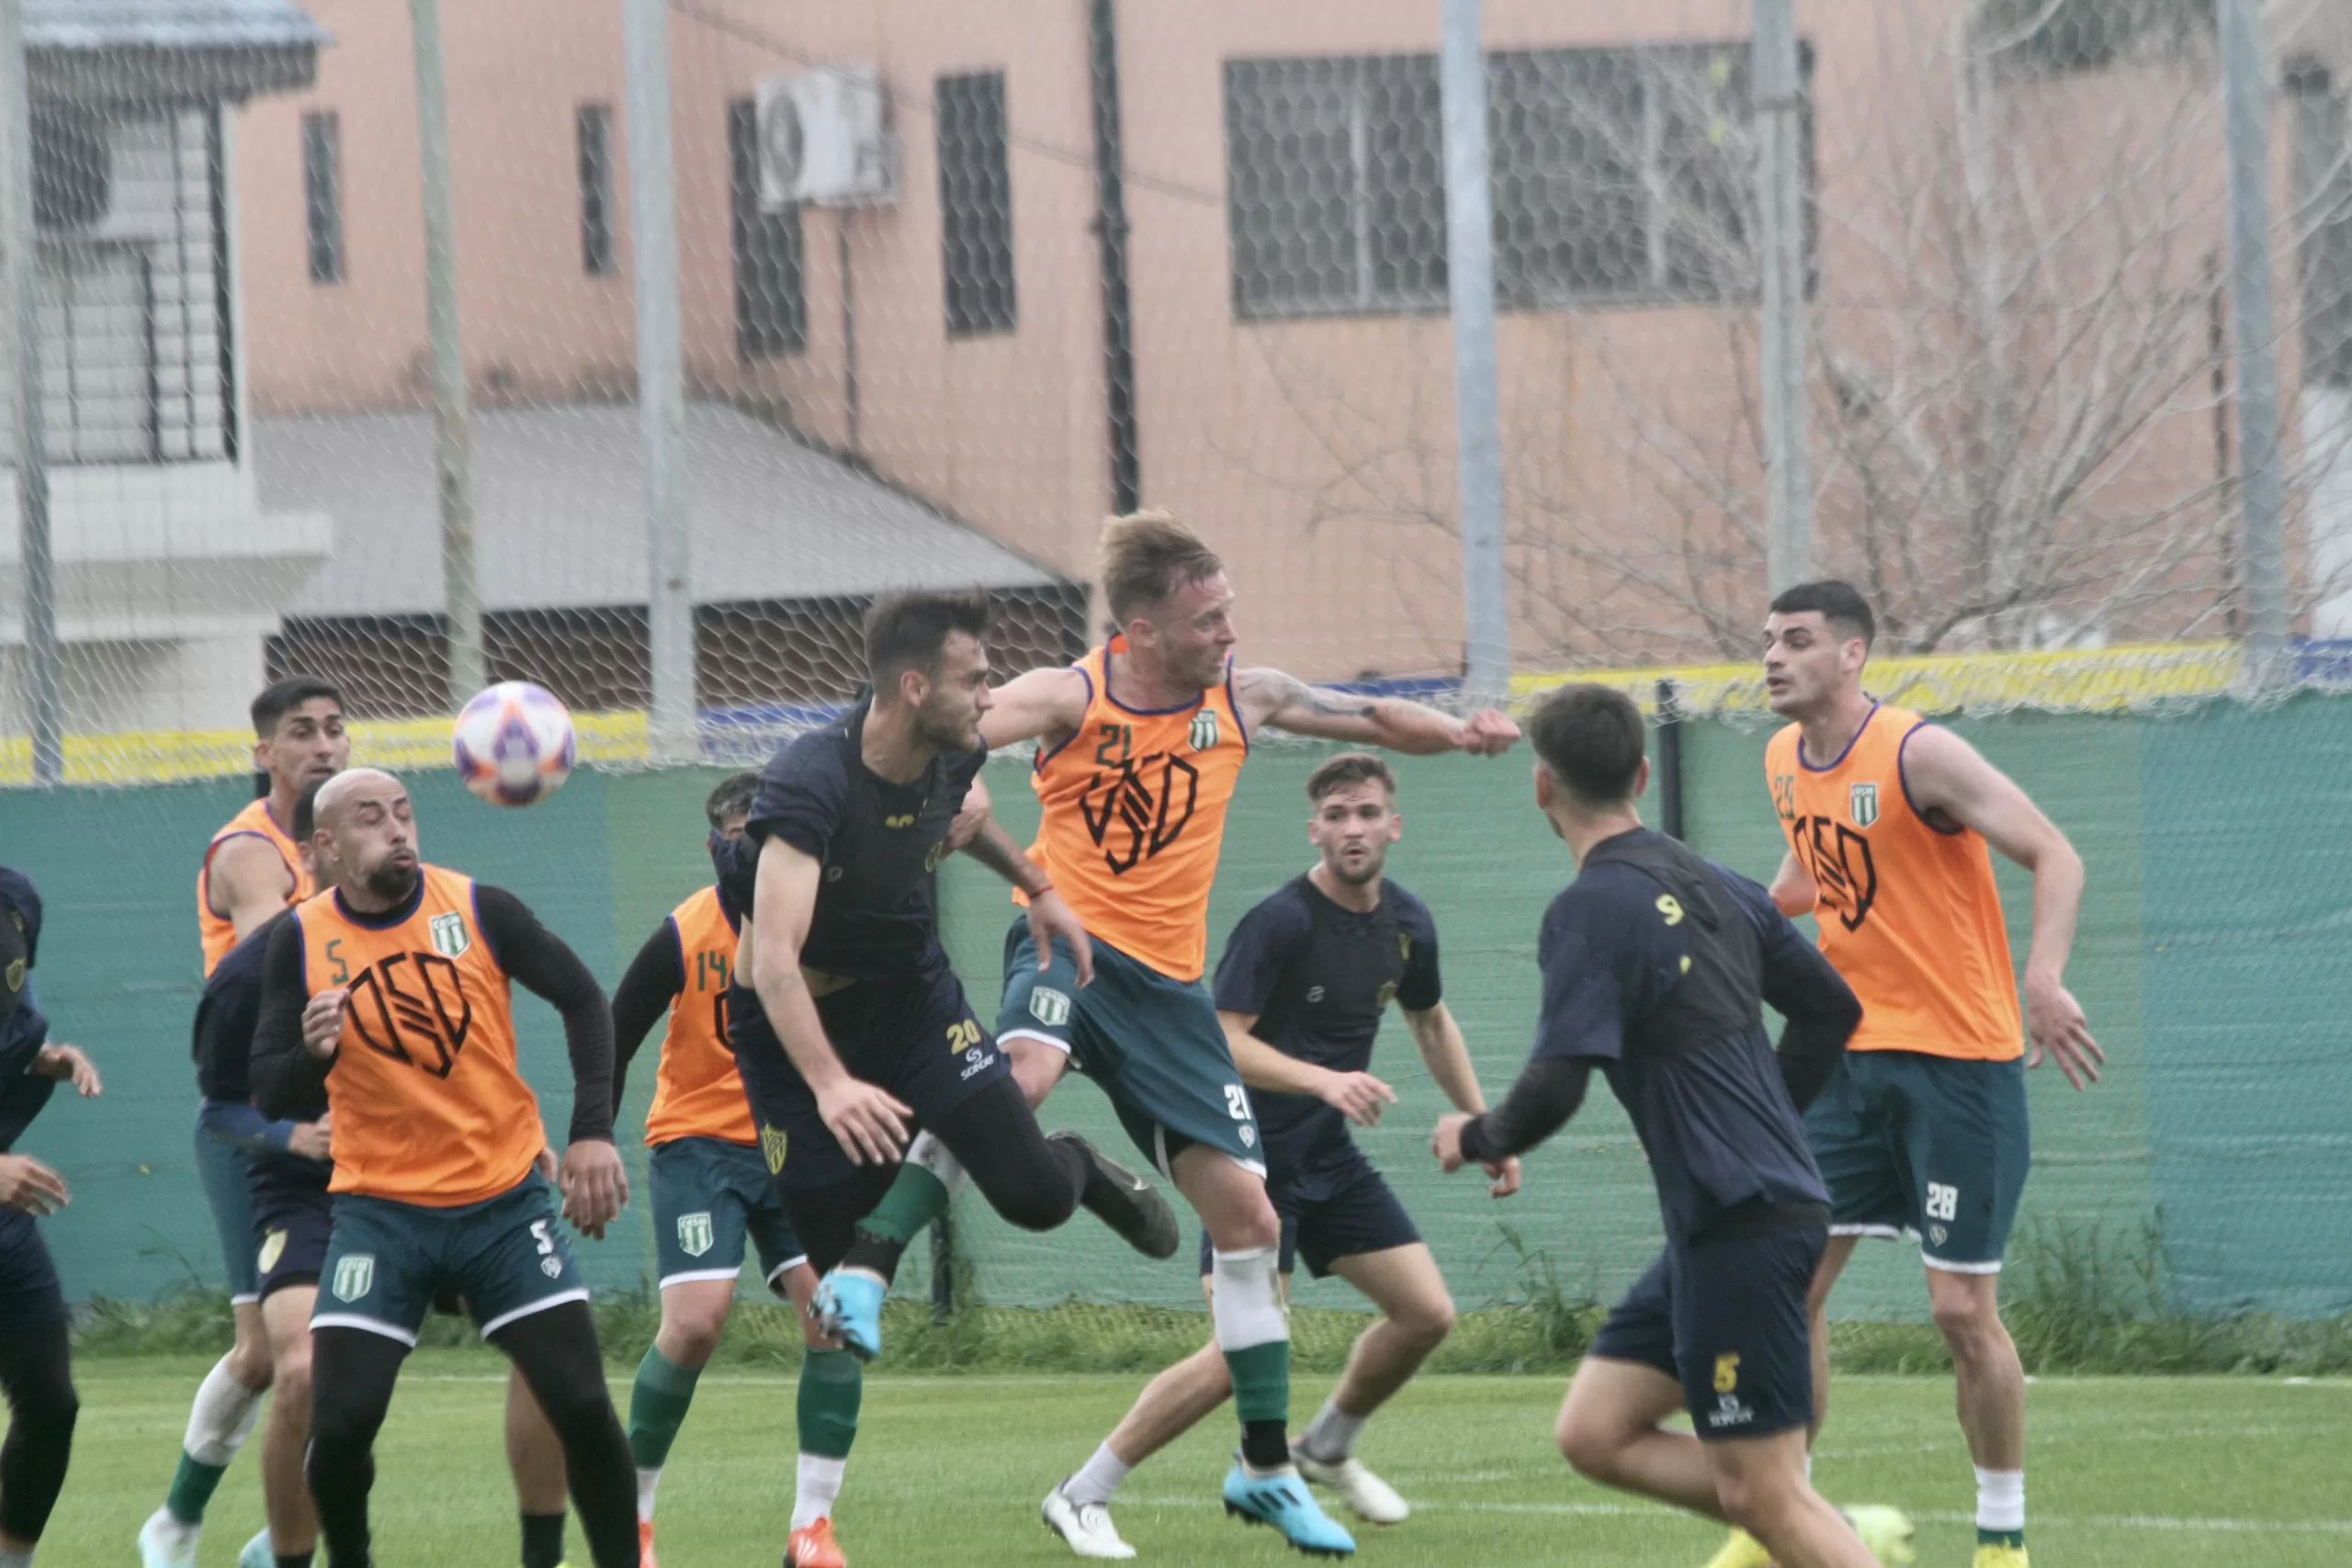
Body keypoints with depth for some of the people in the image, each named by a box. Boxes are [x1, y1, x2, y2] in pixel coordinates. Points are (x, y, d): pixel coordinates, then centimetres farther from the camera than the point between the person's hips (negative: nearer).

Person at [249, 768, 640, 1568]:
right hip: (380, 1211, 0)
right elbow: (269, 1097, -4)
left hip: (504, 1199, 0)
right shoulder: (301, 940, -5)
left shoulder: (478, 909, -6)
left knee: (582, 1404, -7)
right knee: (340, 1422, -11)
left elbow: (582, 999, 2)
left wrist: (593, 1133, -8)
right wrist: (312, 1053, -27)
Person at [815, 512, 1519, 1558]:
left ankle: (1267, 1471, 17)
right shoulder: (1072, 696, -9)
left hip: (1167, 980, 5)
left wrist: (1457, 734, 1)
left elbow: (1367, 716, 17)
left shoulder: (1242, 697, 5)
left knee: (1246, 1214, 4)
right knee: (1023, 1071, -41)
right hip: (1069, 937, -5)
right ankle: (865, 1272, -36)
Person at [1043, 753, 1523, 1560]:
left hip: (1331, 1159, 8)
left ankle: (1328, 1447, 30)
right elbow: (1223, 1041, -23)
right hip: (1256, 1157, -8)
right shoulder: (1280, 922, -18)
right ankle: (1082, 1496, -8)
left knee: (1427, 1314, 4)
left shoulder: (1406, 924, 5)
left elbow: (1432, 1022, 24)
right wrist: (1323, 1079, -36)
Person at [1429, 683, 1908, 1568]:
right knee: (1594, 1433, 11)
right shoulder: (1713, 887, 12)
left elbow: (1554, 1089, -21)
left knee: (1764, 1494, -5)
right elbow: (1832, 1009, 20)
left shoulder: (1591, 911, -14)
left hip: (1739, 1227, -9)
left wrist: (1477, 1138, 0)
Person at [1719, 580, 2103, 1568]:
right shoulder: (1785, 762, 6)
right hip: (1850, 1058, 6)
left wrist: (2044, 978, -35)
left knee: (1964, 1310, -4)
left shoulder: (1918, 754, -17)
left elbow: (2054, 857, -20)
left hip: (1960, 1063, -6)